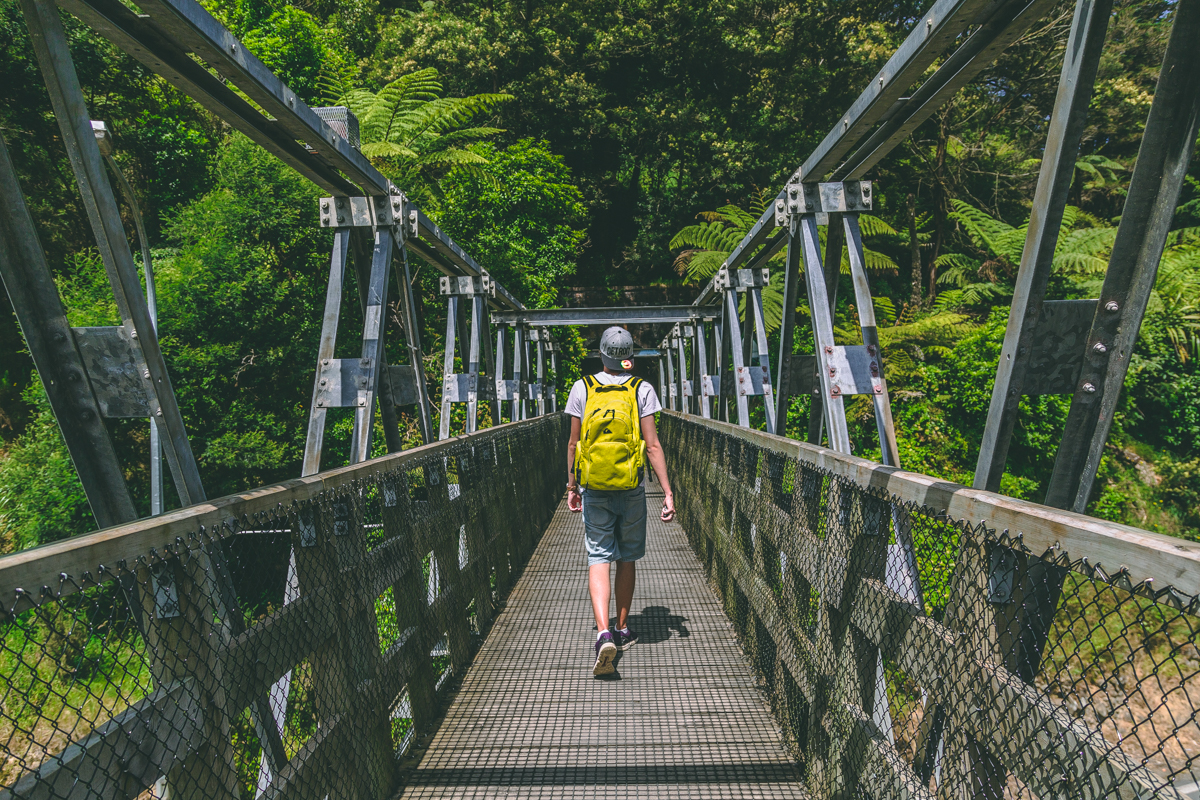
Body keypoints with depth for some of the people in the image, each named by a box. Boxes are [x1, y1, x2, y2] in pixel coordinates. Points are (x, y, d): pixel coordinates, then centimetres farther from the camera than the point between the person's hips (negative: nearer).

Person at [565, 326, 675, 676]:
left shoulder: (582, 388, -1)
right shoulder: (642, 390, -4)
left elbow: (573, 443, 1)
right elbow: (652, 445, -9)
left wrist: (571, 487, 11)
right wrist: (668, 493, -5)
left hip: (594, 490, 0)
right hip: (631, 489, 0)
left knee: (598, 558, 3)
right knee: (627, 558, 15)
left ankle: (603, 634, -13)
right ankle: (622, 630, 27)